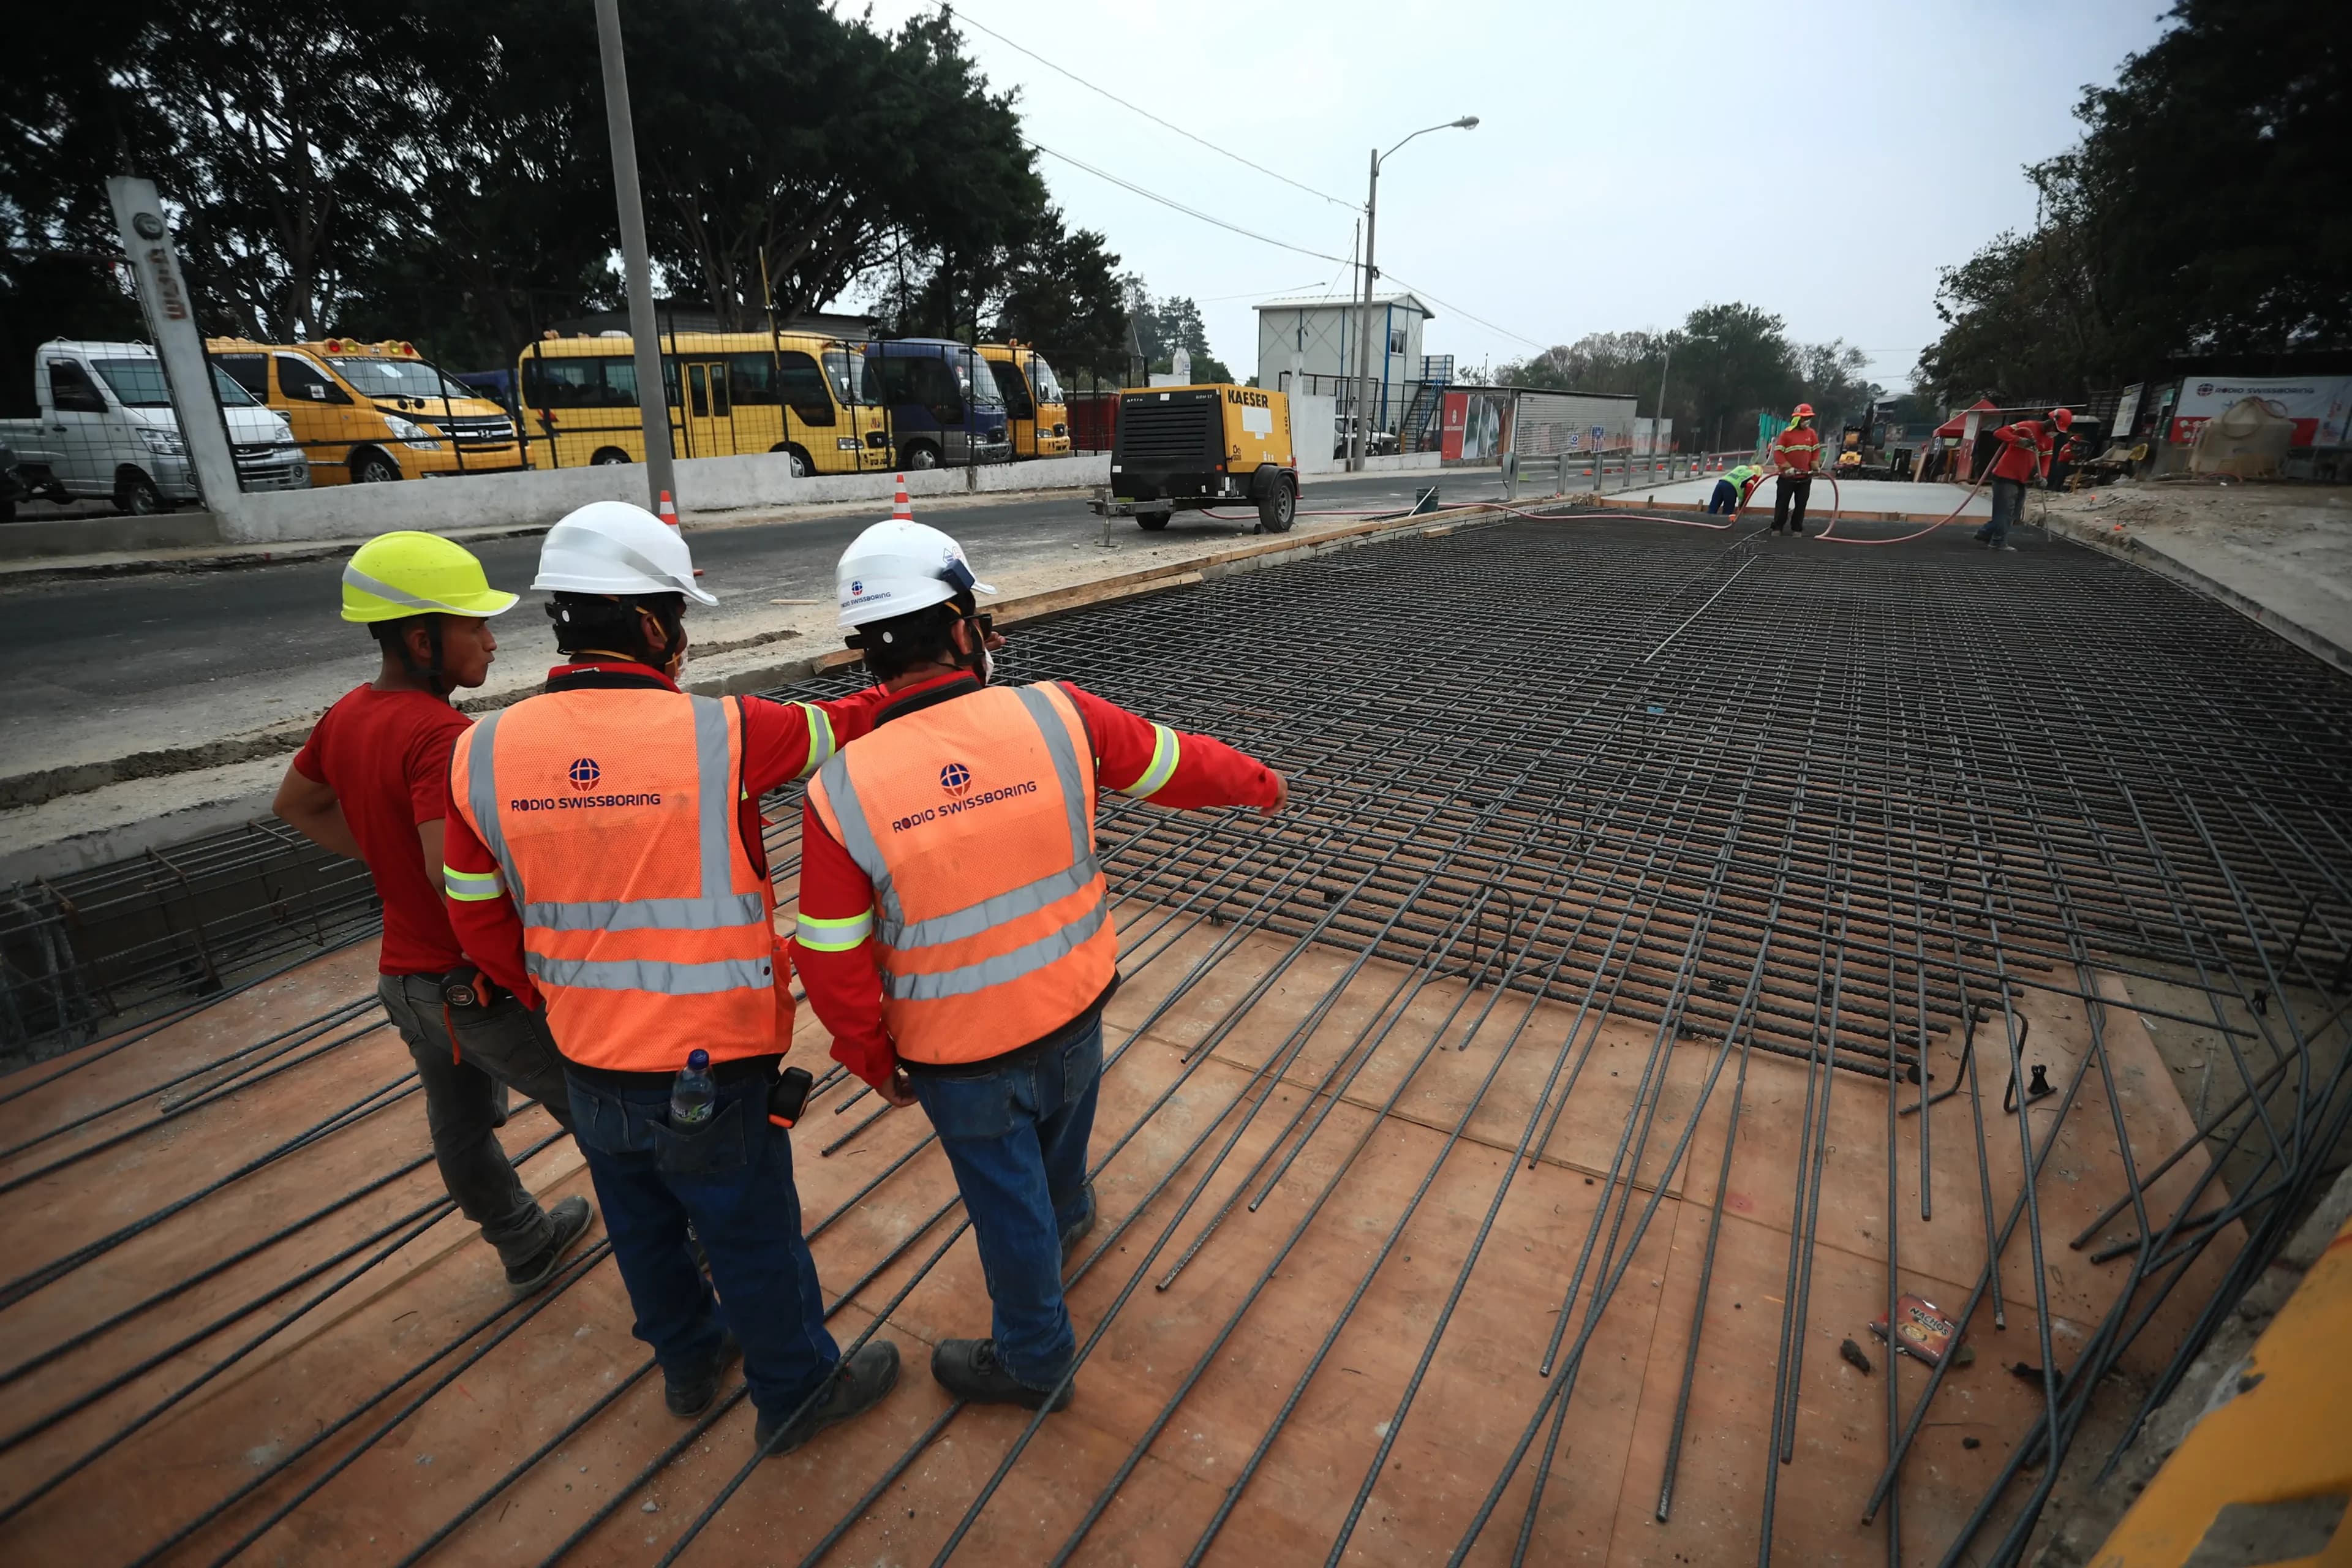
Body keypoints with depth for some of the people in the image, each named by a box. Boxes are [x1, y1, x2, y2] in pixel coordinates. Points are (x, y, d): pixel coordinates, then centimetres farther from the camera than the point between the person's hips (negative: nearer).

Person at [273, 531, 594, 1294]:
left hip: (407, 974, 9)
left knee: (460, 1124, 23)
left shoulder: (346, 715, 1)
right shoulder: (441, 733, -28)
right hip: (484, 983, -9)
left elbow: (296, 804, 19)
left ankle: (525, 1244, 45)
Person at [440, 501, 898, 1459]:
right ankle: (797, 1391, 41)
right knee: (753, 1238, 17)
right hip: (710, 1068, -5)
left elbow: (479, 921, 1)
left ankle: (689, 1360, 53)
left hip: (590, 1065, 5)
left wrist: (558, 1002, 18)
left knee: (645, 1229, 27)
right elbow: (844, 726, -7)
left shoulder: (484, 754, -8)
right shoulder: (720, 734, -23)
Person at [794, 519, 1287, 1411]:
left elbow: (834, 965, -13)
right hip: (1073, 1010, 3)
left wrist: (875, 1061, 5)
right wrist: (1259, 783, 17)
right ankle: (1066, 1216, 65)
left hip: (958, 1055, -2)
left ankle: (1034, 1361, 45)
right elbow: (1174, 763, -2)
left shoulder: (841, 792, -21)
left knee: (1007, 1202, 20)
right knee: (1060, 1125, 33)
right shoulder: (1056, 718, -19)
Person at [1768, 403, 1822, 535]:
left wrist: (1815, 465, -1)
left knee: (1801, 504, 6)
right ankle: (1777, 528, 10)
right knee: (1782, 503, 2)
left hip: (1805, 477, 4)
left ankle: (1797, 529, 13)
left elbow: (1816, 450, 12)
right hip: (1787, 476, -4)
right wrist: (1787, 467, -18)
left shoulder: (1812, 433, 7)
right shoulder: (1787, 433, -6)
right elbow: (1778, 452, -8)